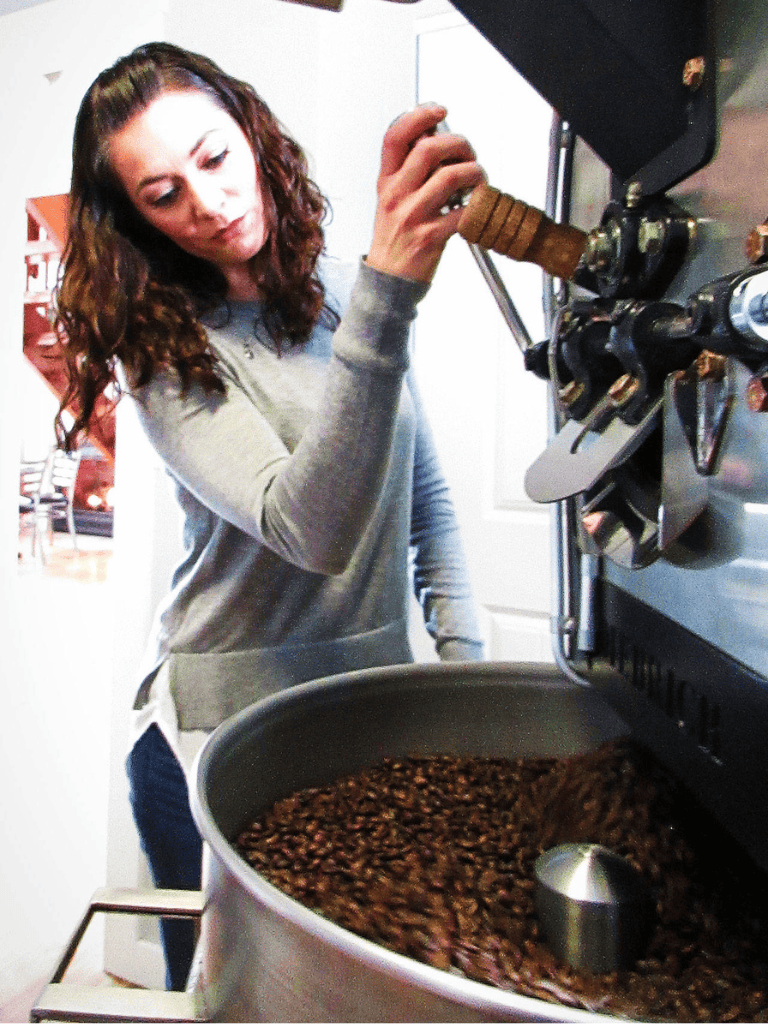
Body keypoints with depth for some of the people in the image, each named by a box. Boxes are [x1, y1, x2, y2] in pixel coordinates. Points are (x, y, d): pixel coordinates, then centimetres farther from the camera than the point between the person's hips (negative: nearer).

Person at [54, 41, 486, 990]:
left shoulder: (340, 287, 0)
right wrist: (384, 295, -41)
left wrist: (465, 659, 3)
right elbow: (318, 532, -32)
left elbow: (424, 492, 8)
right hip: (222, 734, -4)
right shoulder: (163, 353, -14)